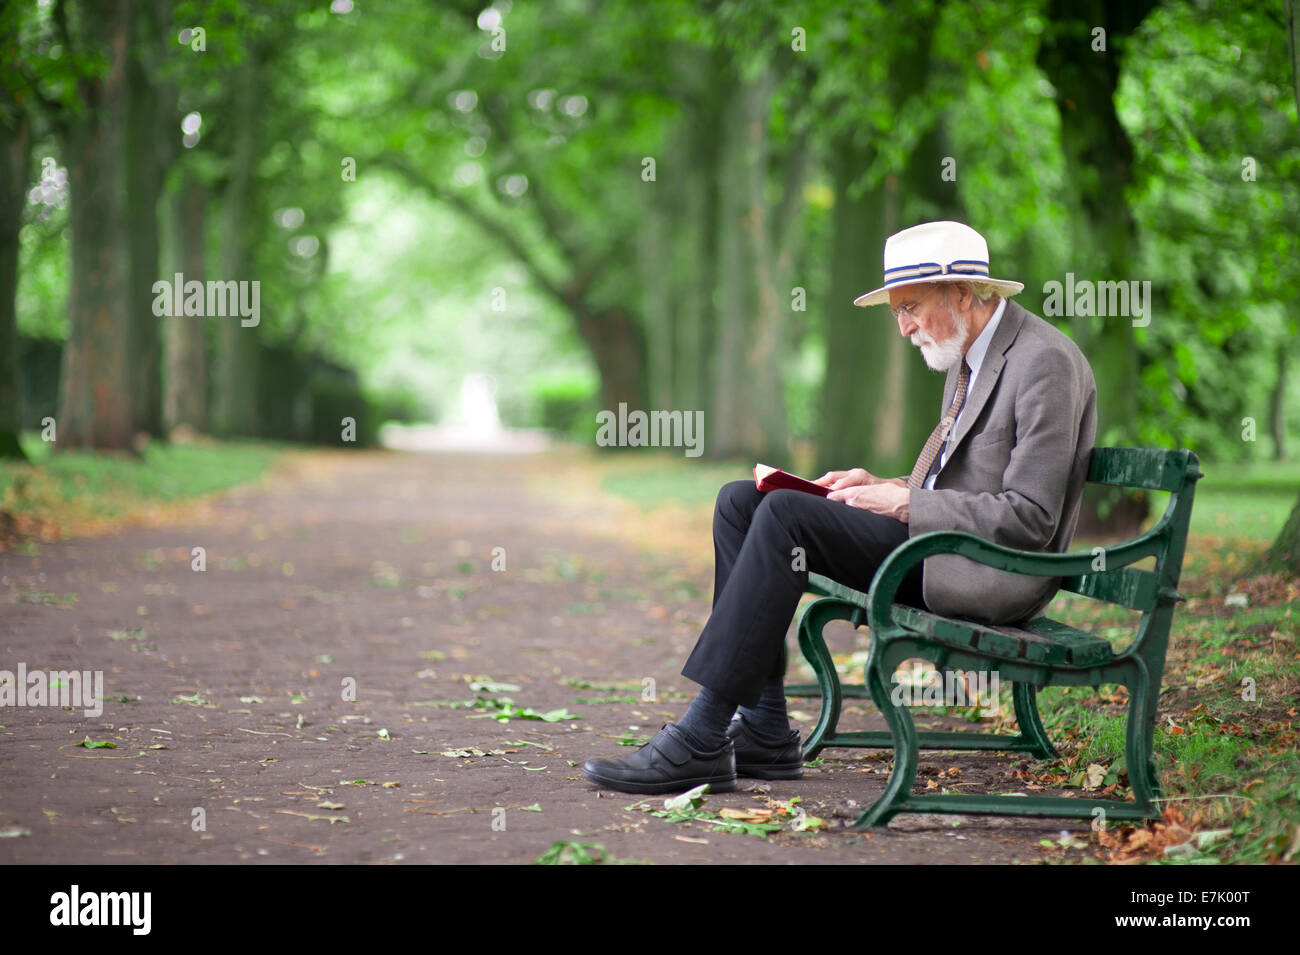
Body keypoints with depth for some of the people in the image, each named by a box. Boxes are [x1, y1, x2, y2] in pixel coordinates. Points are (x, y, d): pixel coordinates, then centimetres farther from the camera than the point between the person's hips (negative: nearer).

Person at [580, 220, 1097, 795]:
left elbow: (1028, 517, -18)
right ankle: (764, 733, -4)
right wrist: (885, 488, 5)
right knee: (741, 501, 1)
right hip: (935, 537, 10)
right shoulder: (969, 357, 17)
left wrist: (903, 503, -16)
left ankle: (700, 742, -25)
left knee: (786, 516, -25)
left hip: (991, 572, -10)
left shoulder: (1046, 363, -13)